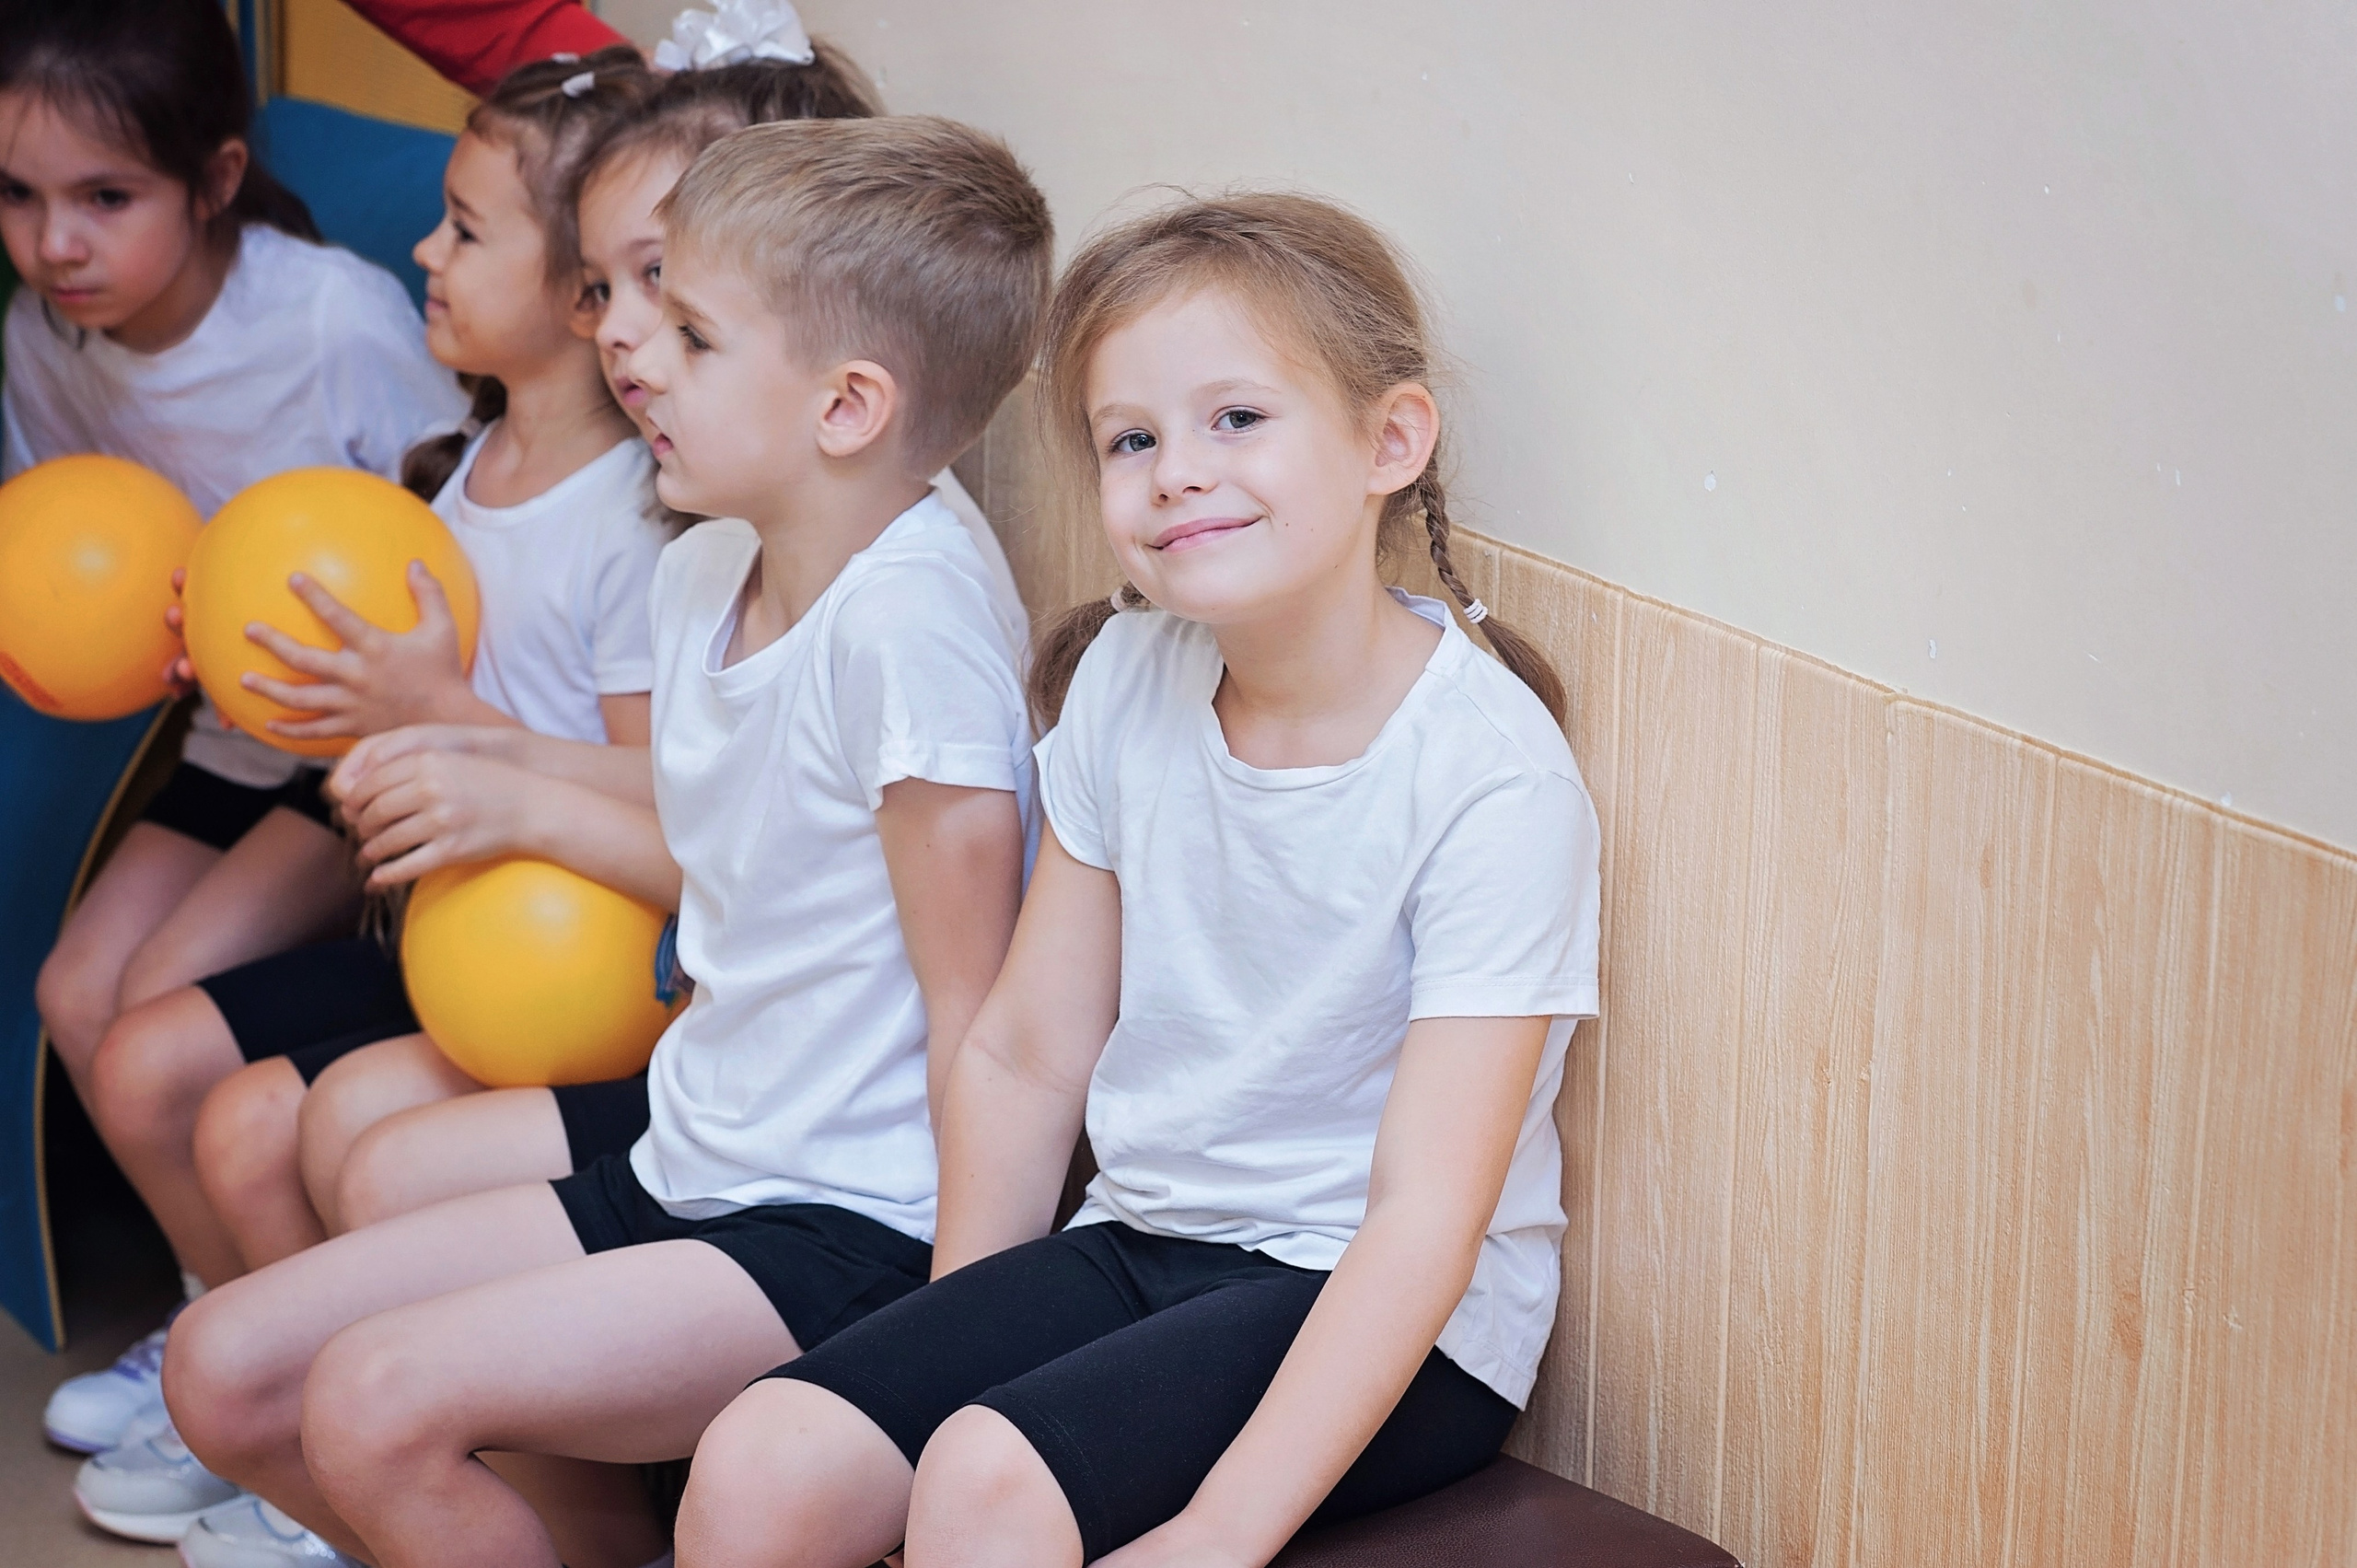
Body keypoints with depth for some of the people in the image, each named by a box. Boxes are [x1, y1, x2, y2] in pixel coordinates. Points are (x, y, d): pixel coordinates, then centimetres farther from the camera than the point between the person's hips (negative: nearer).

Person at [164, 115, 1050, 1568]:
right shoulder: (703, 573, 7)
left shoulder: (909, 606, -21)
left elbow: (973, 1003, -18)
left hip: (852, 1228, -9)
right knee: (225, 1370, 5)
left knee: (376, 1401, -23)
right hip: (683, 1173, 9)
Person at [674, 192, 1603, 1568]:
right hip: (1145, 1244, 6)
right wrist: (946, 1356, 2)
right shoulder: (1128, 681, 0)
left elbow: (1426, 1217, -21)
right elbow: (1026, 1053, 7)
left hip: (1389, 1321, -5)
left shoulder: (1490, 773, -18)